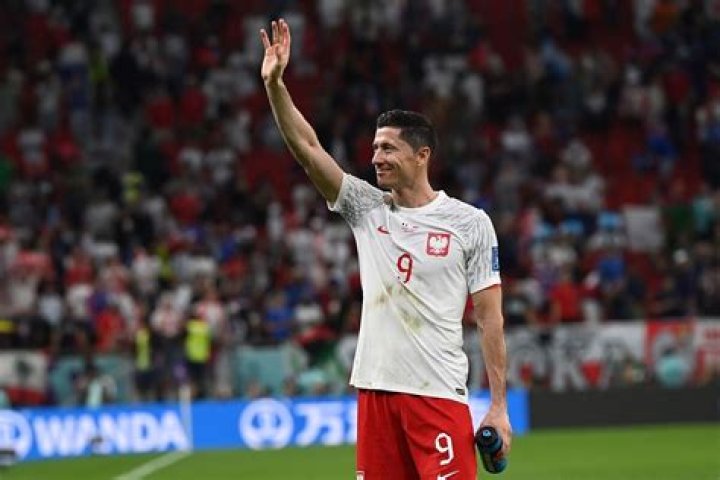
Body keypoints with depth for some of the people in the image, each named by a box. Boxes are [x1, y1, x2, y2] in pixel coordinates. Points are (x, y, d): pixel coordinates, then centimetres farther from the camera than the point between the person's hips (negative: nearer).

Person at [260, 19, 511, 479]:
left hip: (439, 392, -4)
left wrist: (499, 405, -5)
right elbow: (307, 147, 2)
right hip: (375, 389, 4)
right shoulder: (367, 208, 9)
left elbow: (490, 316, -1)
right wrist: (275, 84, -11)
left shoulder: (470, 222, -1)